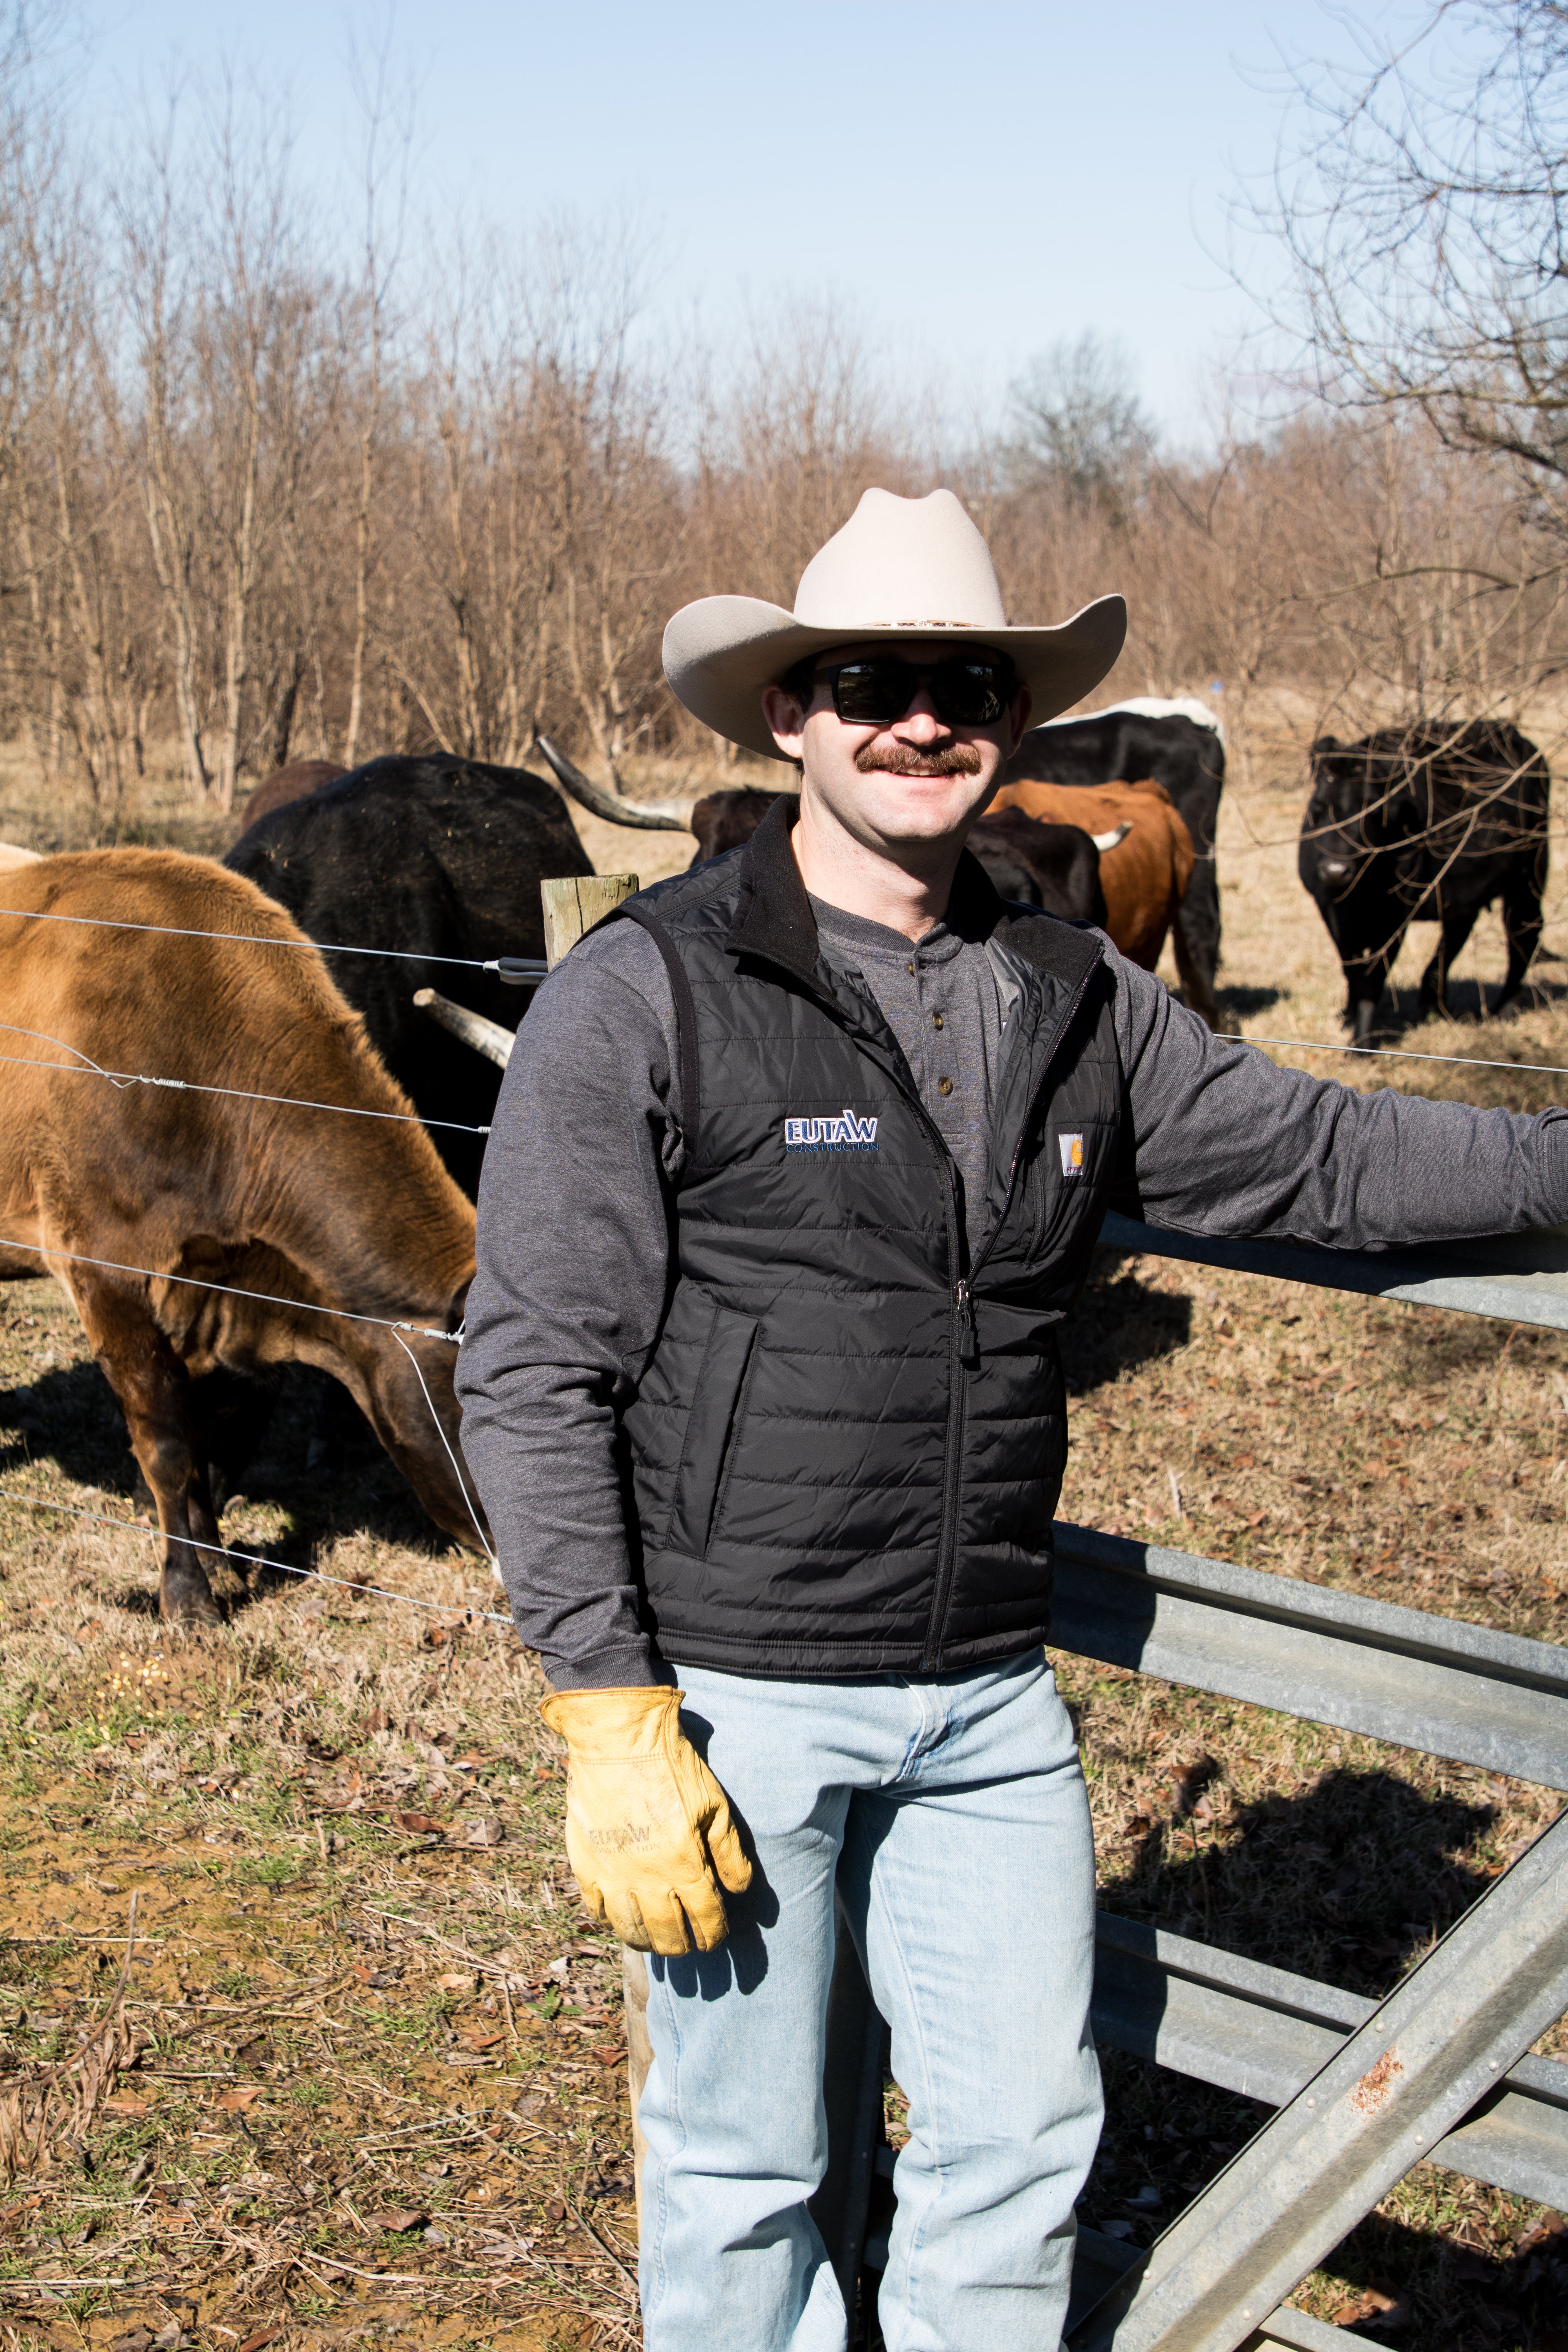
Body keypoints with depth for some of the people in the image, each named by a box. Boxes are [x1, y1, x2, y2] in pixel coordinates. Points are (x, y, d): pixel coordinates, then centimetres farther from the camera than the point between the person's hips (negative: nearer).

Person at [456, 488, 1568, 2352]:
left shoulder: (1073, 1000, 5)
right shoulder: (645, 995, -11)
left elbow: (1315, 1154, 13)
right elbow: (531, 1370, -13)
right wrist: (609, 1711, -16)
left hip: (993, 1695, 5)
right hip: (741, 1695, -5)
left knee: (1025, 2131, 15)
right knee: (743, 2163, 11)